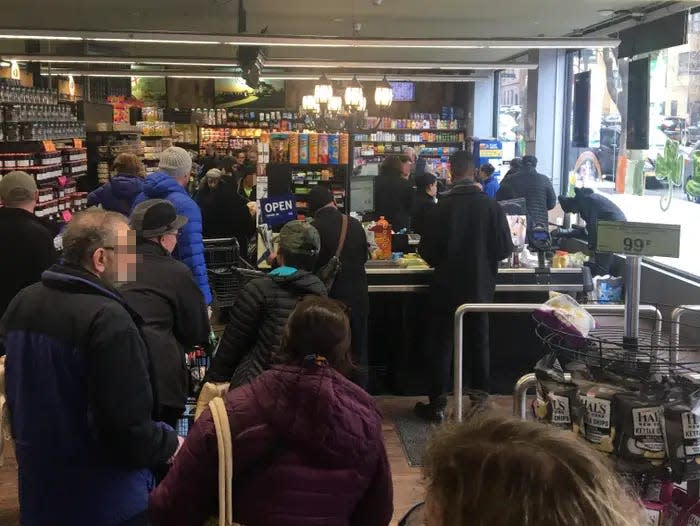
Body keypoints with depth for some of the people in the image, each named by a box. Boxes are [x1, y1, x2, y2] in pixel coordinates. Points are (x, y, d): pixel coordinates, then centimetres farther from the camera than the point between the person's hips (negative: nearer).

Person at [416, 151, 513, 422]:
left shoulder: (442, 207, -14)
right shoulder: (491, 206, -9)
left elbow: (426, 249, -10)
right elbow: (504, 248, -5)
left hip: (447, 287, -2)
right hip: (480, 287, 2)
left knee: (442, 345, 9)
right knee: (479, 344, 15)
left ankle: (437, 404, 11)